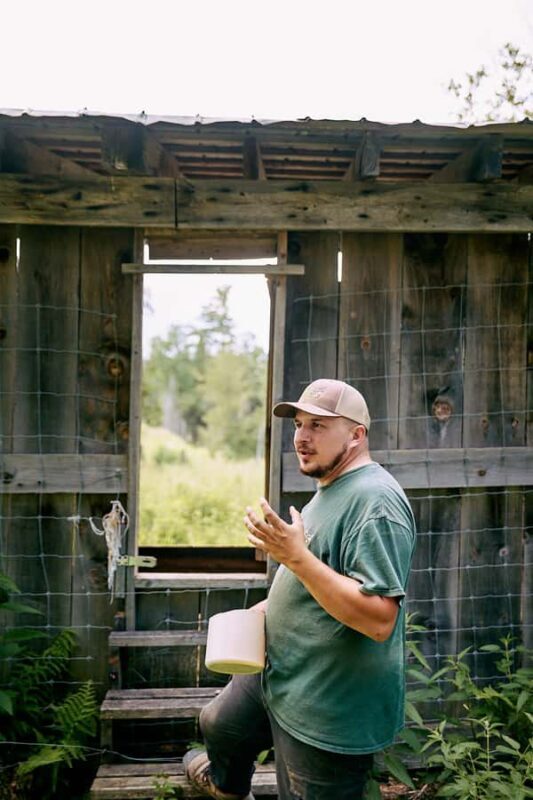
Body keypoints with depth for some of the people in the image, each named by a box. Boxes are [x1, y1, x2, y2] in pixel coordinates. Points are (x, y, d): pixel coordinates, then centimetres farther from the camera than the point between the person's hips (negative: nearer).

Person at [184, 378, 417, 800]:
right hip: (280, 676, 10)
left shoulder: (375, 500, -26)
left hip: (326, 713, -10)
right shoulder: (331, 489, 7)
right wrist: (272, 606, 7)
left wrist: (296, 556, -33)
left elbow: (379, 620, -32)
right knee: (218, 726, 29)